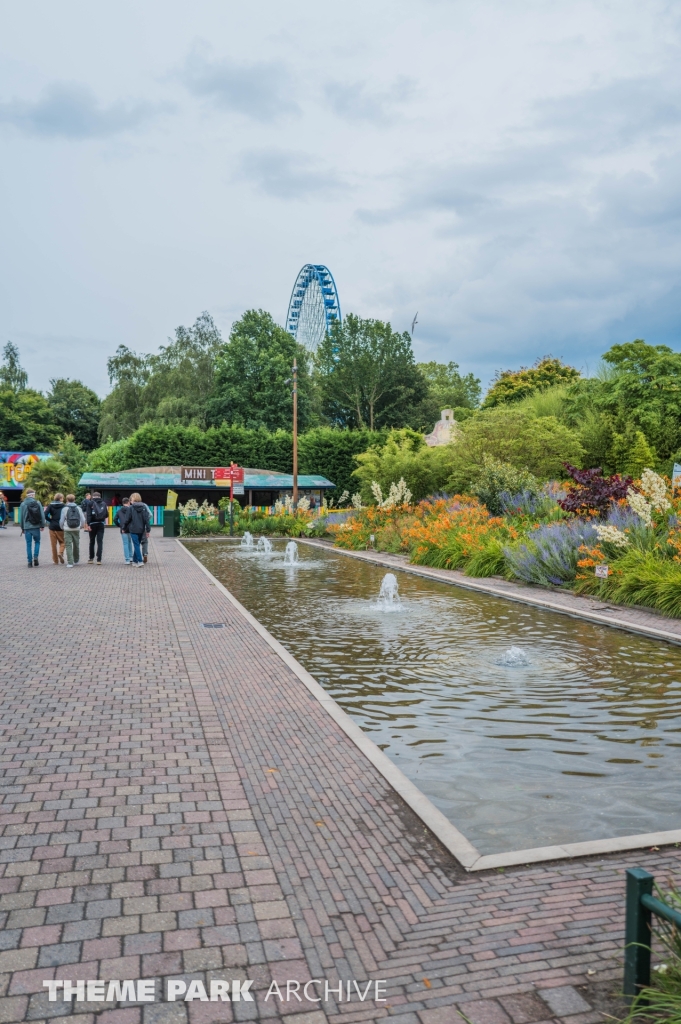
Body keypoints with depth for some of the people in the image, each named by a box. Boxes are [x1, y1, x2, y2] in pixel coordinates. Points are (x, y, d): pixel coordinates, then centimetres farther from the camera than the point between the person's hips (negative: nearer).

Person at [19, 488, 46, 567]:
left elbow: (21, 517, 4)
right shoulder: (38, 503, -2)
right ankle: (35, 557, -3)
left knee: (28, 544, 5)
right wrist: (42, 525, 6)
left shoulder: (23, 504, 0)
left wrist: (22, 528, 12)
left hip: (27, 527, 0)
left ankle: (30, 562, 5)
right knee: (37, 542, 16)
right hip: (36, 527, 0)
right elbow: (42, 515, -3)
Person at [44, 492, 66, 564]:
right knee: (62, 542, 12)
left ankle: (56, 560, 11)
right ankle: (60, 552, -17)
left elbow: (45, 515, -11)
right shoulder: (63, 506, -4)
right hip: (61, 527, -2)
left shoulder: (50, 505, 1)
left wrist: (50, 520, 4)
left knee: (54, 544, 8)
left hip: (52, 526, 2)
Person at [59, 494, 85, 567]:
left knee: (68, 546, -3)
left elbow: (61, 520, -2)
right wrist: (81, 527, 20)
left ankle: (70, 563, -10)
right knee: (76, 545, 16)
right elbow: (83, 520, 4)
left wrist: (62, 528, 15)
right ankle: (76, 560, 30)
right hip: (76, 530, 3)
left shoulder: (64, 509, -3)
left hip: (67, 530, -3)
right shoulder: (78, 508, 4)